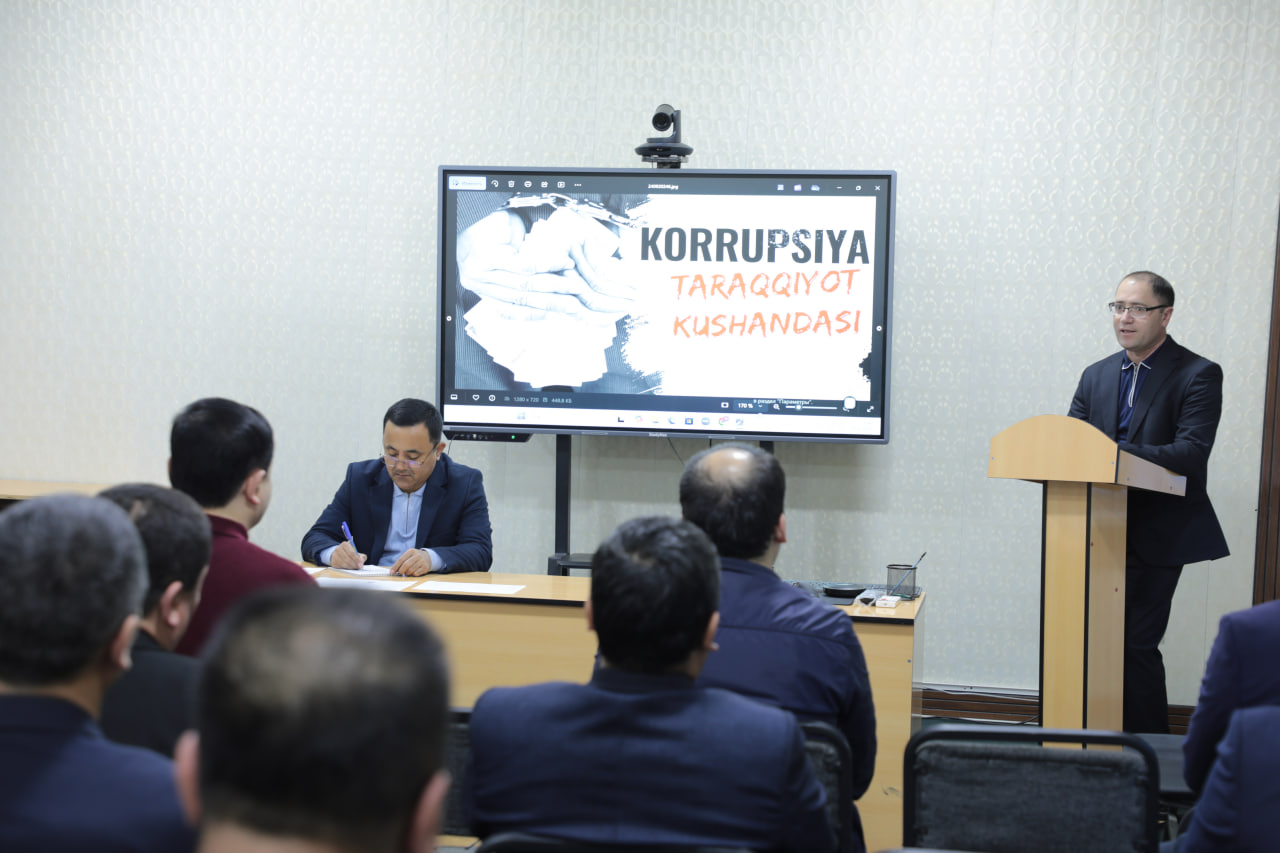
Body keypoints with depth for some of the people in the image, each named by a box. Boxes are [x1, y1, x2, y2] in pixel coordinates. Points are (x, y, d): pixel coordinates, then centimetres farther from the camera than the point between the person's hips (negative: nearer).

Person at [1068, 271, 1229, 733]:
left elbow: (1191, 453, -18)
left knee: (1137, 645, -8)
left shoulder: (1198, 375, -5)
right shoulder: (1096, 375, 14)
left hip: (1159, 535, -6)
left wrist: (1116, 453, -29)